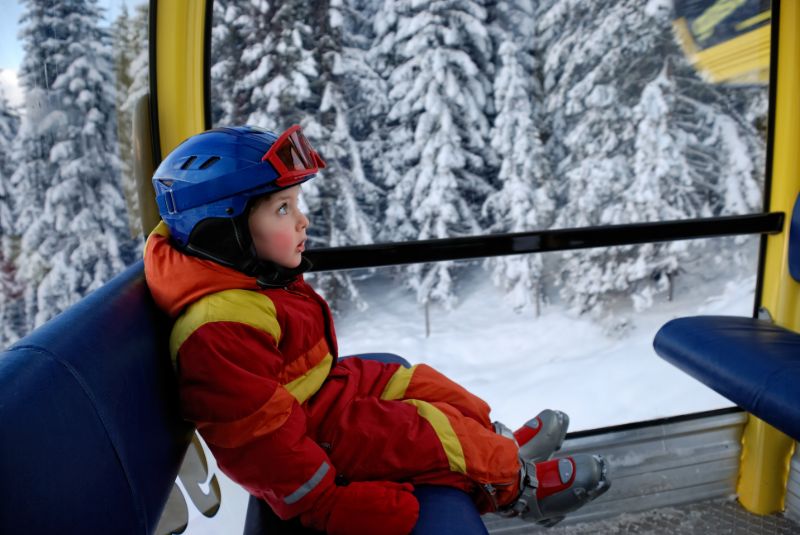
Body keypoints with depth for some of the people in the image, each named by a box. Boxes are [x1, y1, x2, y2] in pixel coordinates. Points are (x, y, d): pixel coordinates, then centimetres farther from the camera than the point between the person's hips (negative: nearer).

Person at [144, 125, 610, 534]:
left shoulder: (253, 274, 0)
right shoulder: (219, 330, -34)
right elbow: (260, 431, -30)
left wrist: (340, 379, 26)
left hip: (327, 390, 10)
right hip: (315, 440, -10)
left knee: (421, 384, 11)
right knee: (431, 433, -10)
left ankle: (500, 443, 25)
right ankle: (515, 484, 10)